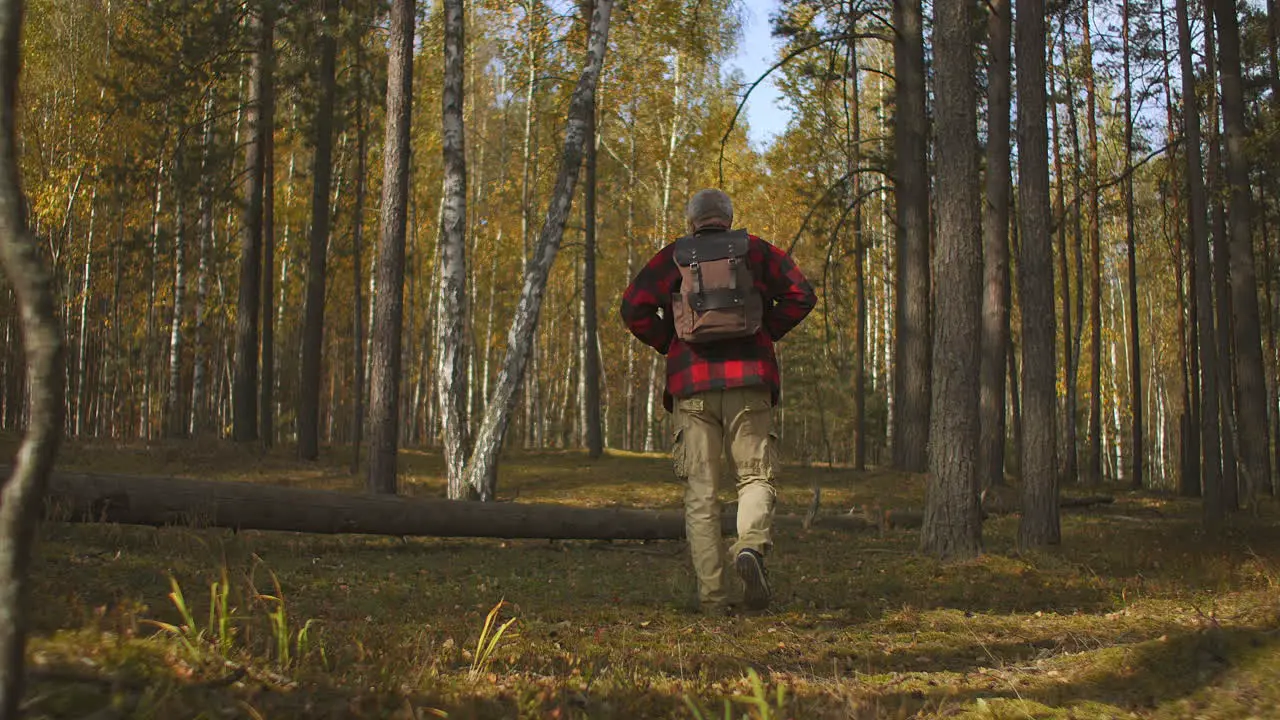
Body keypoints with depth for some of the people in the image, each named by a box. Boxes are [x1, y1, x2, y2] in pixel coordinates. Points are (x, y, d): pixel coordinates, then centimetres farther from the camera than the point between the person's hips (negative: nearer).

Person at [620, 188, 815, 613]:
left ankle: (712, 596, 0)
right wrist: (764, 333, 10)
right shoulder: (756, 251, 12)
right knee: (756, 475, 7)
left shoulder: (672, 257, 11)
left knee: (700, 491, 3)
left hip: (692, 384, 0)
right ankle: (751, 545, -23)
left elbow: (634, 309, -1)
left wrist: (670, 344, 11)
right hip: (749, 380, 0)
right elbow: (801, 295, 2)